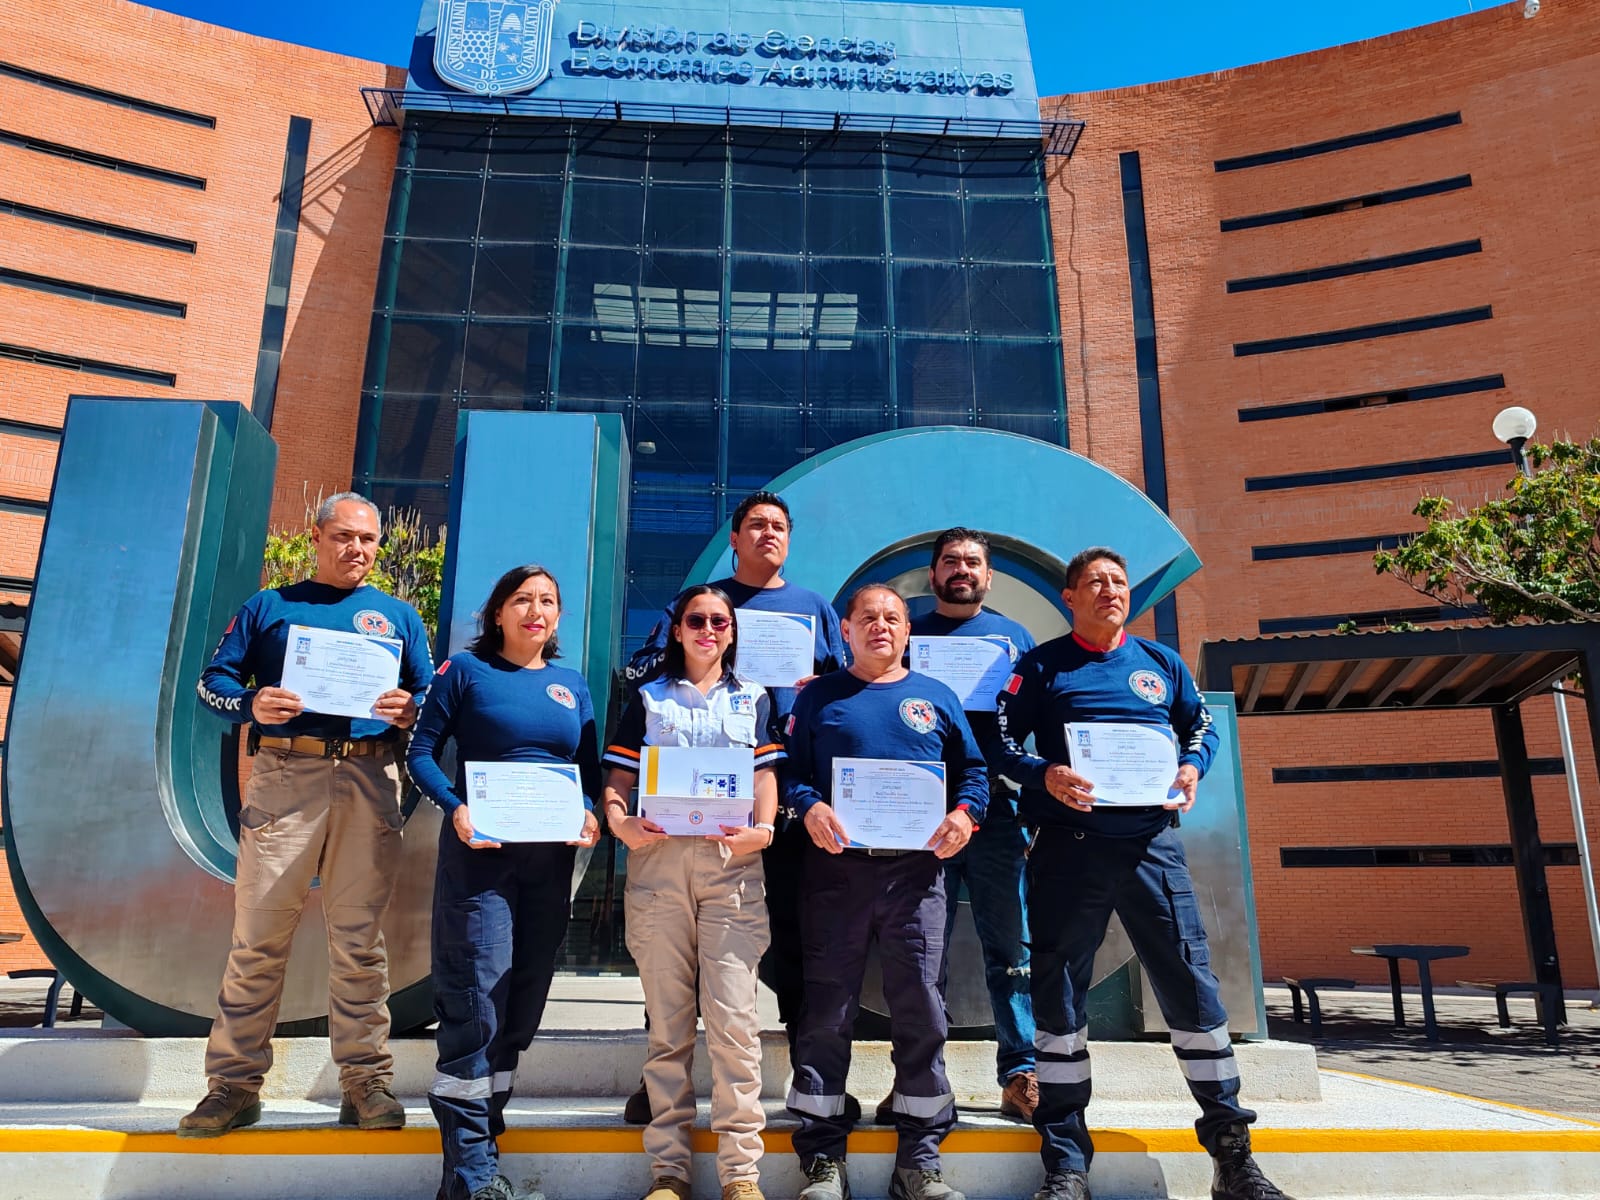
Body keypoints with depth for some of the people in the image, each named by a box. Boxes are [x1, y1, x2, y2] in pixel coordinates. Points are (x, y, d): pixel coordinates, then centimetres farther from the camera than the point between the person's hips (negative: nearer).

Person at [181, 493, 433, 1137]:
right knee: (258, 932, -1)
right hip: (285, 775, 0)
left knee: (358, 935, 2)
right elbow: (213, 680, 11)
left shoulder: (398, 615, 18)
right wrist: (252, 704, -10)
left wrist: (407, 711, -8)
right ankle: (235, 1083, 10)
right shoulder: (269, 606, 15)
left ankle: (367, 1081, 9)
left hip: (370, 780, 1)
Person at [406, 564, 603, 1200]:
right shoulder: (466, 670, 1)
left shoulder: (572, 684, 13)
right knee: (477, 993, -8)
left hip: (550, 857, 5)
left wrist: (590, 815, -6)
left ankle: (486, 1120, 28)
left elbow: (591, 770, 14)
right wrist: (456, 808, -17)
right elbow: (421, 751, -2)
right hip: (479, 851, -5)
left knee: (525, 993, 11)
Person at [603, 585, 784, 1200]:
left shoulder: (753, 699, 16)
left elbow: (766, 775, 10)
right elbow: (617, 777, 10)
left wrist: (762, 831, -9)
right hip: (657, 861, 1)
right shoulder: (649, 698, 15)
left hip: (731, 862, 0)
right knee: (667, 1019, 5)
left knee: (732, 1017, -6)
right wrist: (619, 821, -11)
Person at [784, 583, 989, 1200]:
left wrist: (964, 812, -7)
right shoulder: (819, 697, 10)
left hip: (915, 870, 1)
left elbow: (973, 768, 12)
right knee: (826, 1011, 2)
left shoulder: (936, 697, 14)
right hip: (837, 868, -1)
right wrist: (809, 807, -15)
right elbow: (790, 769, 4)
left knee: (920, 1010, 3)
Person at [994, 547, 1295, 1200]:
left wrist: (1192, 768, 0)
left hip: (1151, 842, 2)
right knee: (1059, 994, 2)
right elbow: (1003, 739, 2)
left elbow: (1202, 726, 21)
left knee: (1192, 985, 0)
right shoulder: (1041, 666, 6)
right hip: (1069, 846, -1)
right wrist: (1044, 775, -16)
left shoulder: (1161, 662, 14)